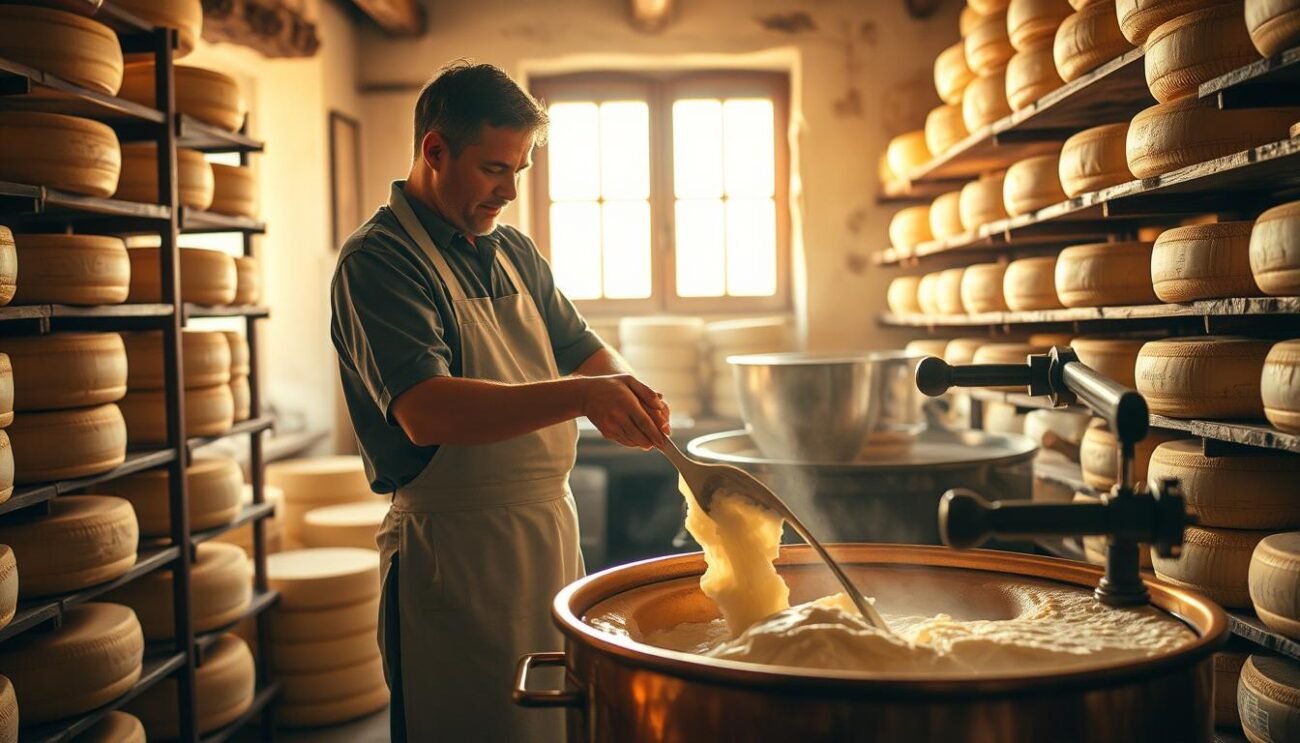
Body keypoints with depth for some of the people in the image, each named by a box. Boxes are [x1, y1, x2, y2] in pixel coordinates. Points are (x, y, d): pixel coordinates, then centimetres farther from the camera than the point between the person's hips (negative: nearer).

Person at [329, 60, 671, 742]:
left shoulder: (514, 251, 12)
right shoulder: (377, 260, -13)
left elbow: (582, 348, 16)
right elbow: (426, 413, -26)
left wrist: (629, 394, -8)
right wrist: (580, 396, -35)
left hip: (552, 528, 8)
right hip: (453, 556, -7)